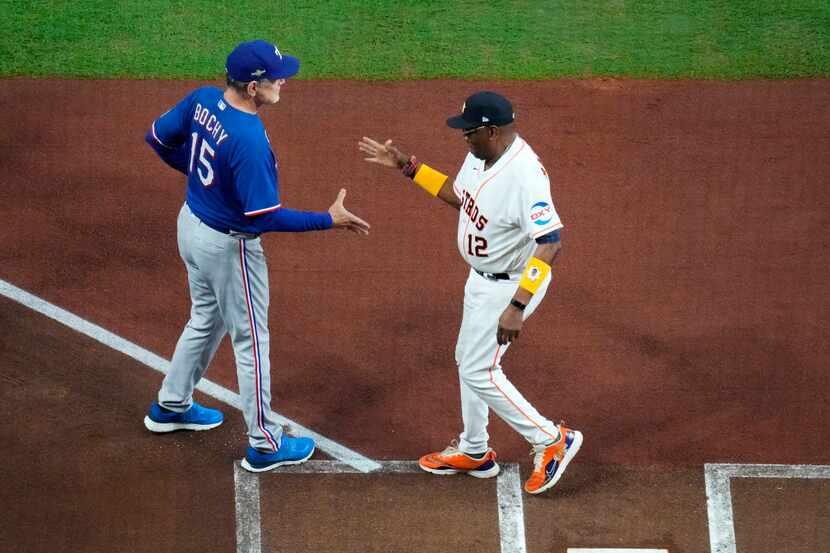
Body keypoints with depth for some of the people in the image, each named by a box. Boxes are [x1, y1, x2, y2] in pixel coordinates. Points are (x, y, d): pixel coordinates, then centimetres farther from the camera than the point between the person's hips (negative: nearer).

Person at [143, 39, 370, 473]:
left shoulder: (202, 100, -10)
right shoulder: (249, 140, -34)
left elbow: (158, 137, 5)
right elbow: (266, 217, -29)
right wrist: (329, 221, -22)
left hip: (192, 222, 8)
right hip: (228, 245, -8)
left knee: (206, 319, 29)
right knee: (250, 340, 7)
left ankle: (171, 406, 45)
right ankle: (264, 445, 19)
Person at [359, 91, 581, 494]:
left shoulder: (524, 174, -34)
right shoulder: (480, 155, -5)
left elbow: (550, 243, -38)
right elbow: (459, 194, 16)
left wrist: (517, 306, -42)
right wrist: (407, 166, 10)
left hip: (510, 285, -10)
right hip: (481, 277, 10)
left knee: (480, 372, -3)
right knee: (468, 358, 21)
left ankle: (552, 440, 10)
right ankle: (474, 452, 39)